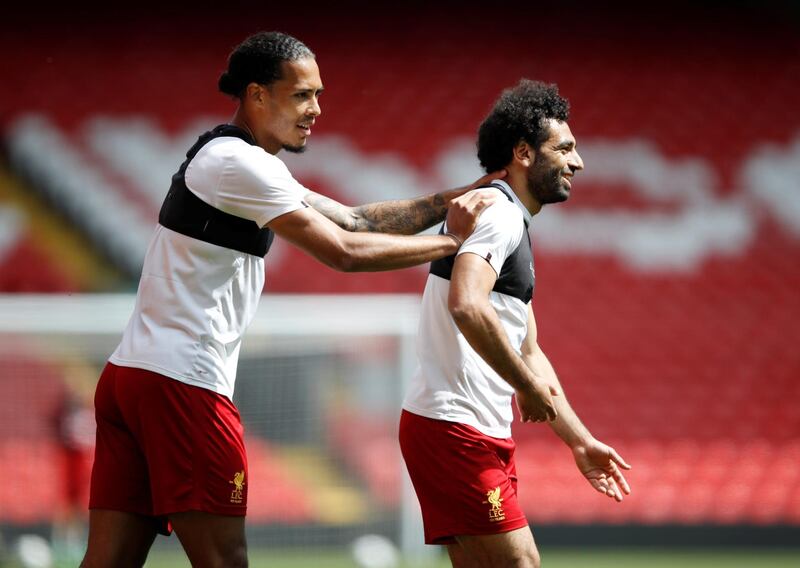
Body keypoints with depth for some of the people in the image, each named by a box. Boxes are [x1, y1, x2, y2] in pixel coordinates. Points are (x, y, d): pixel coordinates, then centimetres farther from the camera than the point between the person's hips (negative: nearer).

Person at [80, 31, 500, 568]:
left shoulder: (247, 165, 22)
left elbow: (354, 219, 19)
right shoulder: (238, 162, -10)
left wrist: (447, 202, 6)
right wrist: (451, 242, -4)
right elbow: (344, 251, -13)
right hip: (182, 382, -10)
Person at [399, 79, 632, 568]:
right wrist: (529, 387, -23)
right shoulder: (498, 213, -10)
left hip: (482, 434, 10)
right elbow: (467, 306, -29)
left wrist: (580, 441, 25)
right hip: (456, 429, -10)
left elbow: (528, 350, 28)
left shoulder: (514, 225, 23)